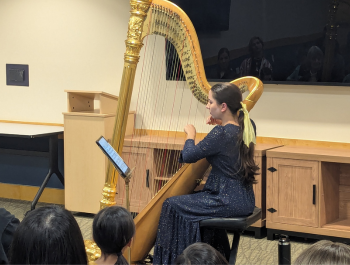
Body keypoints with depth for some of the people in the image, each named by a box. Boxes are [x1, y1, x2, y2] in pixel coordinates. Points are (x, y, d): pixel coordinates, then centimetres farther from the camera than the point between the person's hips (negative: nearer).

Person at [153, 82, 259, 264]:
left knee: (172, 205, 1)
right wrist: (221, 123, 10)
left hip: (229, 201, -9)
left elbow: (188, 156, -15)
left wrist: (190, 135, 3)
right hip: (244, 199, 9)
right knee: (188, 199, 27)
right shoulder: (248, 126, 2)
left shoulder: (221, 133, -23)